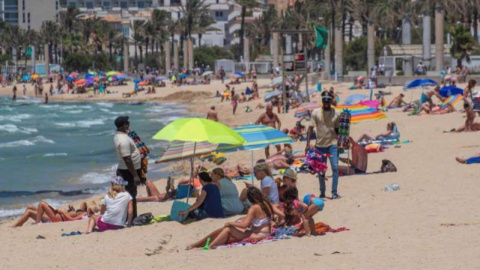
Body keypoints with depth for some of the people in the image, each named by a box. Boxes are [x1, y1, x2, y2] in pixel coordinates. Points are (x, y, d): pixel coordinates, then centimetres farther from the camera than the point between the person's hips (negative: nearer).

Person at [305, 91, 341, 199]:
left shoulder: (335, 113, 2)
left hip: (332, 144, -1)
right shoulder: (316, 113, 0)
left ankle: (334, 192, -10)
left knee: (335, 167, -12)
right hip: (319, 145, 1)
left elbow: (337, 129, 11)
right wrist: (308, 143, -7)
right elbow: (310, 128, 0)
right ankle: (322, 192, 21)